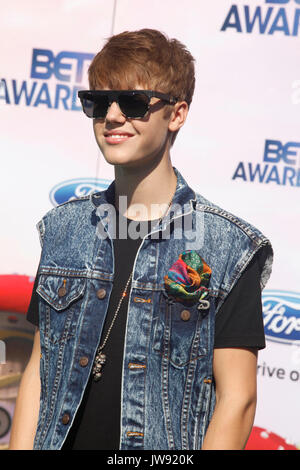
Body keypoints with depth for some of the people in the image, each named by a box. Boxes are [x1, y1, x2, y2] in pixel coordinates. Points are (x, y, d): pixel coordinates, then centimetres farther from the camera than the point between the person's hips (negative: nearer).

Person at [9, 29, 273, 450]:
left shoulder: (229, 246, -10)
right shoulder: (63, 228, 4)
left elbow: (237, 398, -12)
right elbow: (39, 370, 5)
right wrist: (20, 448, -4)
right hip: (64, 441, 4)